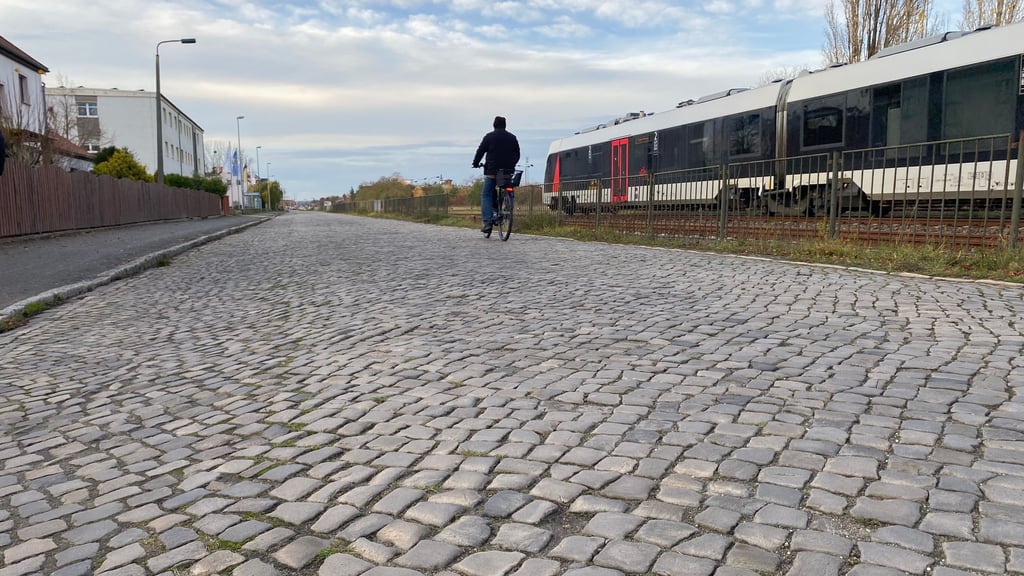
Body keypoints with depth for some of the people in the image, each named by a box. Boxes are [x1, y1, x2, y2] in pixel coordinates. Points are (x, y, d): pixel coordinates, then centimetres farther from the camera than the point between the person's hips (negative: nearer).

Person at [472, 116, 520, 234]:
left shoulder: (489, 137, 0)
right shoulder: (512, 137, 10)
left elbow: (480, 151, 2)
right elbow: (517, 154, 17)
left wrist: (475, 164, 17)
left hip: (492, 171, -3)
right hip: (508, 171, 3)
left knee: (486, 196, 2)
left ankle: (487, 222, -10)